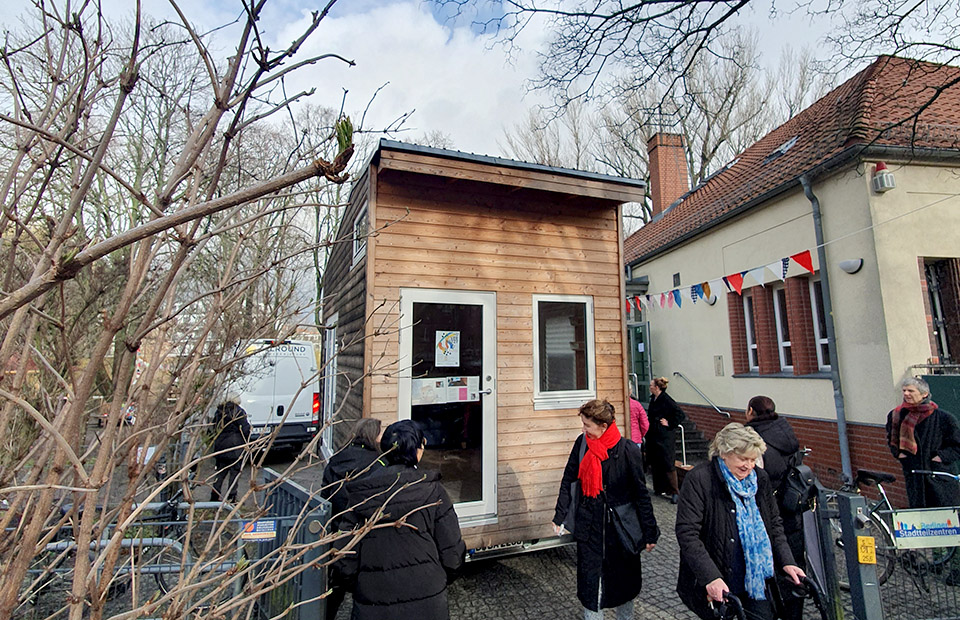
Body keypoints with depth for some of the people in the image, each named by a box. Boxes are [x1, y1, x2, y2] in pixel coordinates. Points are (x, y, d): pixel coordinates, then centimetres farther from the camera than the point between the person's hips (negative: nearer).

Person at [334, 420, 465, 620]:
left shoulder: (360, 496, -5)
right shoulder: (432, 491, -12)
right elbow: (451, 551, -8)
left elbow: (345, 555, -1)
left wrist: (358, 588, 16)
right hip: (425, 601, -2)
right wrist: (440, 580, 11)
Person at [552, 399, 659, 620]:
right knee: (589, 578, 10)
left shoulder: (628, 450, -17)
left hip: (620, 526, -2)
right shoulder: (582, 443, -8)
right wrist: (559, 517, 0)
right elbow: (568, 481, 1)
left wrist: (649, 533, -3)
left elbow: (641, 493, -8)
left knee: (623, 577, 17)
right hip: (589, 525, 2)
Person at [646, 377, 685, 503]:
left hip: (664, 438, -9)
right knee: (655, 464, 14)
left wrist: (670, 424, -15)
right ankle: (659, 488, 26)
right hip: (653, 436, 9)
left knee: (667, 464, -4)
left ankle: (673, 492, 5)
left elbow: (680, 414, -20)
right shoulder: (653, 399, 8)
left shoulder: (666, 399, -17)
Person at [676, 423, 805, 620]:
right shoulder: (699, 480, -17)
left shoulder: (760, 479, 3)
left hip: (757, 580, 5)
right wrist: (711, 577, -29)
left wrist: (786, 561, -1)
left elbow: (774, 524, 13)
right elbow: (687, 534, -21)